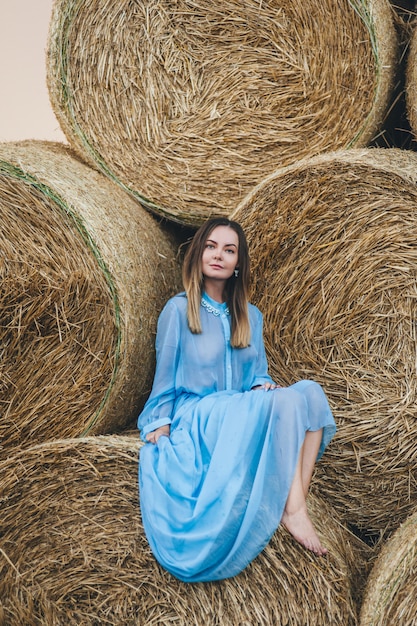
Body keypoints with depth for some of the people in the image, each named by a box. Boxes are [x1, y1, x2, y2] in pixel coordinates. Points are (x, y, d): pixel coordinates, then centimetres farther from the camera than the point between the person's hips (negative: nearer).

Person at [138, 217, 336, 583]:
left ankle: (295, 504, -32)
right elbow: (165, 378, 3)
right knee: (287, 400, -29)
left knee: (311, 391, -23)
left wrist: (264, 386, -7)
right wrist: (159, 429, -5)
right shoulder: (179, 310, 1)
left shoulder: (251, 317, 17)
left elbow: (258, 374, 16)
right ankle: (293, 509, -30)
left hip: (245, 421, 6)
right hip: (194, 420, -5)